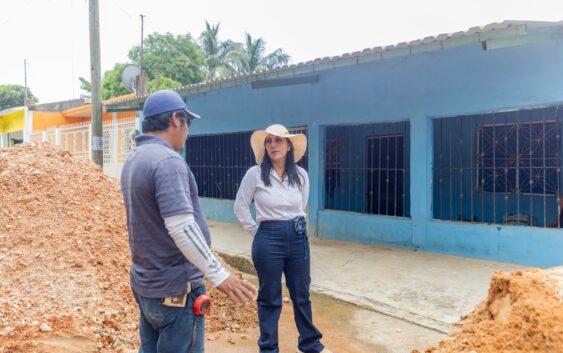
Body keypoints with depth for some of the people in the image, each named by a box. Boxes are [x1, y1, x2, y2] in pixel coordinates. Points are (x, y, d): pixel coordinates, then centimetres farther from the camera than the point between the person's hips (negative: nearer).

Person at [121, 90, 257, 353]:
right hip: (174, 289, -9)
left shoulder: (134, 159, 10)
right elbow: (182, 228, -28)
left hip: (145, 282, 10)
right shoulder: (167, 161, -21)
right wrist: (219, 275, -22)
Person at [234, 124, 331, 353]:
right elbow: (240, 208, -2)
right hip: (268, 240, -3)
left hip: (298, 238, 4)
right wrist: (258, 232, 1)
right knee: (270, 297, 8)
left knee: (302, 294, 15)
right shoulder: (255, 174, -8)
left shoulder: (301, 175, 1)